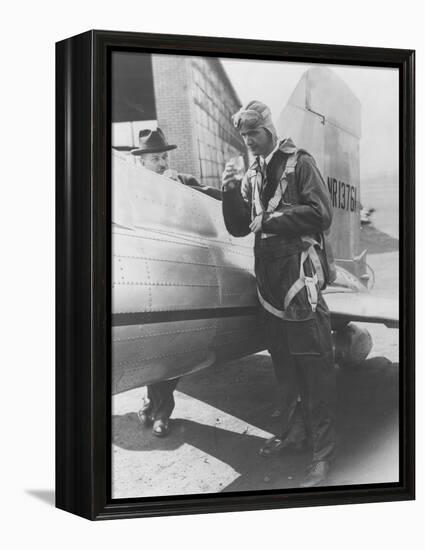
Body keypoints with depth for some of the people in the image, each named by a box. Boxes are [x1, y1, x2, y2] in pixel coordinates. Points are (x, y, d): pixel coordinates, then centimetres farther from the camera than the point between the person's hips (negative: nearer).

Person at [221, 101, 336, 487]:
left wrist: (270, 220, -11)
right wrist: (230, 192, -2)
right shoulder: (253, 175, 15)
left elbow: (321, 214, -12)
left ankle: (323, 455, -3)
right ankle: (292, 431, 28)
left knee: (315, 367, -6)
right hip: (270, 280, 7)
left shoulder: (299, 163, -2)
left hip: (302, 278, -6)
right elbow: (238, 228, 14)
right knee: (284, 364, 15)